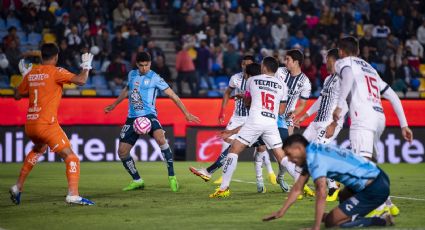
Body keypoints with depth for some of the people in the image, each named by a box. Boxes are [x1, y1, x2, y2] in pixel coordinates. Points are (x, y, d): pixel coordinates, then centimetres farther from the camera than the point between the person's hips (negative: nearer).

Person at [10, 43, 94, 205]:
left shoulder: (31, 73, 11)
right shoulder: (55, 72, -6)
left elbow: (18, 95, 22)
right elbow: (81, 80, -17)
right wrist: (86, 66, 2)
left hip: (29, 124, 7)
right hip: (47, 124, -7)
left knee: (39, 148, 36)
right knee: (71, 157, -6)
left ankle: (18, 187, 34)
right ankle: (73, 195, -25)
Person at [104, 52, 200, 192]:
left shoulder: (154, 78, -5)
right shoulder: (132, 74, 11)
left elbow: (172, 95, -4)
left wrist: (186, 114, -7)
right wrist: (114, 105, 41)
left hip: (148, 115, -6)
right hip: (132, 118, 6)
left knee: (160, 138, -34)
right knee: (122, 152, 1)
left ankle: (172, 176, -27)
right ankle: (137, 181, 20)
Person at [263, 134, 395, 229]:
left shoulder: (316, 158, -18)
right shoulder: (312, 154, 12)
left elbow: (321, 193, -28)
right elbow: (297, 188, 19)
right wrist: (281, 212, 20)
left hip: (375, 189, -10)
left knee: (330, 222, -7)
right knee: (343, 197, 39)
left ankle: (382, 221, -7)